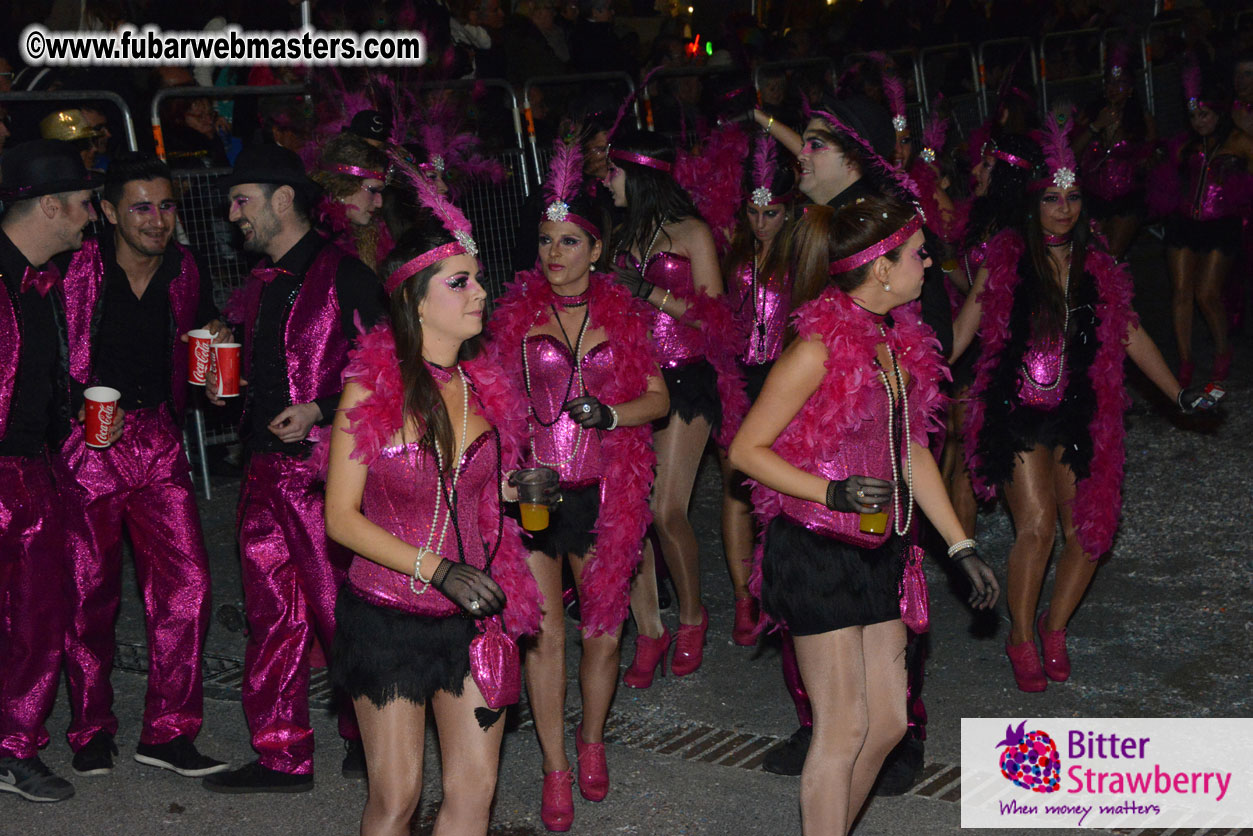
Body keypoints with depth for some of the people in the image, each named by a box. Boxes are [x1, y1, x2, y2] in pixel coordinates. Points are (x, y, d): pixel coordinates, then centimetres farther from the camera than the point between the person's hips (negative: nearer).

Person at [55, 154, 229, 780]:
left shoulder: (186, 273, 7)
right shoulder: (77, 271, -7)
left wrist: (216, 337, 1)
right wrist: (76, 405, -16)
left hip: (157, 440, 3)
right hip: (85, 442, -3)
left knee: (187, 580, -5)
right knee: (90, 589, 4)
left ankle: (167, 731, 7)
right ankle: (92, 730, 22)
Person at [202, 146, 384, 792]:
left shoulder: (343, 275, -9)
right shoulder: (260, 284, 16)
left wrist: (319, 411, -18)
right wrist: (223, 382, 7)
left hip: (323, 470, -8)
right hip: (265, 468, 8)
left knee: (338, 611, -1)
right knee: (272, 613, 10)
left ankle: (368, 740, 19)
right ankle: (281, 757, 20)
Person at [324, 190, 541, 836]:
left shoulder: (482, 384, 2)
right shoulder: (372, 388, -13)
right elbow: (342, 516, -12)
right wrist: (436, 569, -20)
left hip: (472, 614, 4)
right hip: (388, 617, -4)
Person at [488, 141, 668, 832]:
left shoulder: (624, 315, 5)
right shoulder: (516, 313, 3)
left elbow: (658, 398, 8)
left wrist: (610, 414, -11)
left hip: (606, 489, 1)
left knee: (603, 630, 6)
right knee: (546, 632, -1)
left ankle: (592, 742, 31)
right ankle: (555, 769, 13)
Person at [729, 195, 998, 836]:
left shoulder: (899, 341, 8)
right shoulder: (819, 349, -17)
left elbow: (911, 452, 16)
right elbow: (746, 450, -14)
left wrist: (960, 545, 15)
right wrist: (831, 491, -25)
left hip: (874, 551, 8)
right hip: (816, 551, -8)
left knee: (889, 721, 11)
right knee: (844, 728, -3)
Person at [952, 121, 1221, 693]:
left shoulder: (1099, 270, 9)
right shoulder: (1004, 260, -1)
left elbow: (1131, 336, 15)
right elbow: (963, 326, 2)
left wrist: (1180, 394, 15)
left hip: (1079, 419, 4)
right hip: (1017, 415, -3)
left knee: (1088, 533, 0)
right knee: (1036, 527, -14)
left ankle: (1054, 627, 24)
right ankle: (1021, 639, 5)